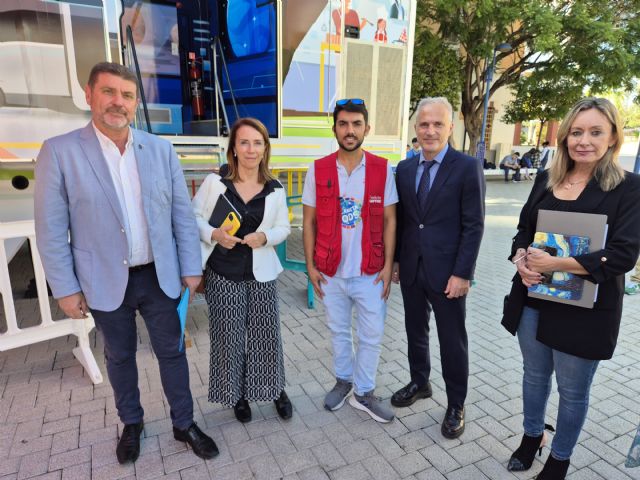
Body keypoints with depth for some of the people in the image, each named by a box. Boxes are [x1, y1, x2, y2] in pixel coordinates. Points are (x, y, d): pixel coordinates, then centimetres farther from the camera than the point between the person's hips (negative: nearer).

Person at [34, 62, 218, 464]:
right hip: (105, 282, -1)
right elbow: (51, 229, -6)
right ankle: (131, 423, 43)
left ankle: (184, 424, 33)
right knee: (119, 357, 19)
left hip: (159, 277, 2)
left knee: (172, 352, 13)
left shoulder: (161, 149, -2)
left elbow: (183, 214, 0)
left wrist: (191, 268, -1)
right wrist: (66, 288, -6)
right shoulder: (59, 151, -8)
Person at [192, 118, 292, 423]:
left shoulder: (275, 190, -2)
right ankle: (237, 395, 35)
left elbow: (283, 228, 6)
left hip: (261, 274, 1)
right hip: (222, 274, -1)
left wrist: (265, 236, -14)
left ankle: (276, 390, 33)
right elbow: (194, 216, 1)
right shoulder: (215, 181, -7)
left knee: (267, 334, 7)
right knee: (228, 337, 10)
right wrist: (213, 235, -18)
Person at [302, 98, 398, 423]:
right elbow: (309, 222, 0)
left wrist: (388, 266, -5)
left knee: (371, 335, 10)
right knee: (339, 331, 18)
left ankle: (364, 393, 31)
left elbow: (389, 221, -1)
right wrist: (310, 266, -4)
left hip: (370, 271, 0)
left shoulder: (382, 169, -5)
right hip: (330, 271, 1)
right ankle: (343, 381, 41)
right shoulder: (318, 170, -4)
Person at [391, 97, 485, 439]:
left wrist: (462, 274, -14)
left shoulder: (468, 168, -9)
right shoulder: (404, 168, 6)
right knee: (415, 331, 19)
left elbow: (473, 226, -11)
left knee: (452, 340, 9)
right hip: (411, 269, 5)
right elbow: (400, 219, 10)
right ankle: (419, 383, 42)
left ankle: (455, 405, 29)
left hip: (447, 272, -4)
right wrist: (395, 260, 7)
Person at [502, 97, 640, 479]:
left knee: (573, 391, 14)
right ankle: (532, 437, 45)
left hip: (584, 310, -4)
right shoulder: (546, 180, 4)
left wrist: (554, 263, -23)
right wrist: (521, 259, -12)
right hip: (533, 299, 4)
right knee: (535, 375, 20)